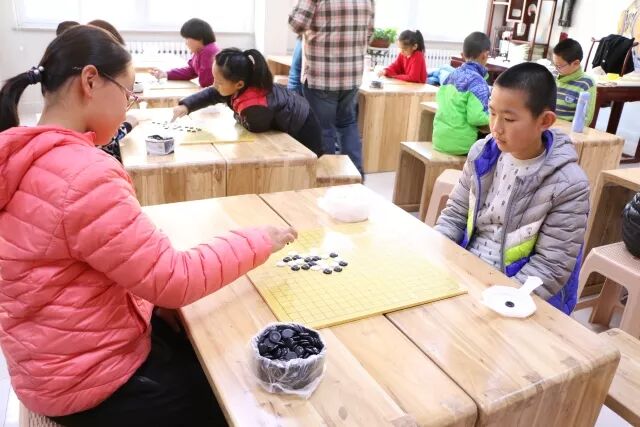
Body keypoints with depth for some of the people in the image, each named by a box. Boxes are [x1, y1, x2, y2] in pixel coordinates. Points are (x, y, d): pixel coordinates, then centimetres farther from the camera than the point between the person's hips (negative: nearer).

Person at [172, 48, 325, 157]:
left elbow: (254, 128, -22)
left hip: (302, 131, -8)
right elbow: (211, 94, 0)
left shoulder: (256, 107, -45)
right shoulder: (240, 86, -18)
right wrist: (186, 106, -10)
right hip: (285, 130, 8)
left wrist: (239, 116, -5)